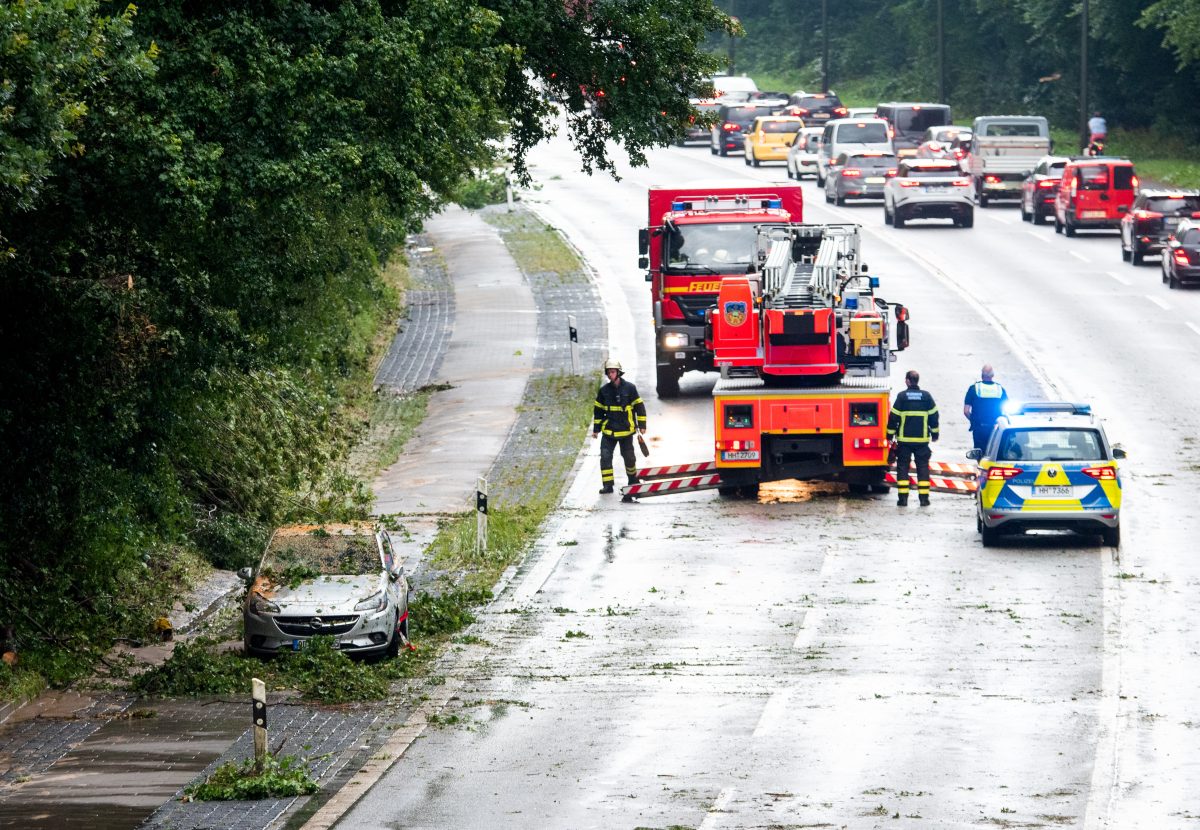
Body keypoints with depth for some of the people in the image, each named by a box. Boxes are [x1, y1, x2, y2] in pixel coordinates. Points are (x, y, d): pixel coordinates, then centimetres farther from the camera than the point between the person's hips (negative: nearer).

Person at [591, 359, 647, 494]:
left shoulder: (629, 388, -5)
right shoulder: (604, 390, 2)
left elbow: (639, 406, 1)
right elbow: (598, 410, 11)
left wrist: (642, 425, 0)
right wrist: (596, 429, 11)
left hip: (626, 430, -2)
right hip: (609, 431, 2)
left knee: (628, 456, 11)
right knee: (605, 456, -10)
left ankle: (633, 478, 35)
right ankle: (607, 484, -6)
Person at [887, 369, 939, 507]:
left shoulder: (902, 397, -5)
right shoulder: (926, 396, 1)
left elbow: (893, 417, -4)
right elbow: (934, 416, 7)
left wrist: (890, 434, 7)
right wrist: (935, 433, 19)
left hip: (904, 439, -2)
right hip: (922, 439, 2)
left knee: (902, 466, 5)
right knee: (923, 467, 7)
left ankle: (903, 497, -1)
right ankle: (924, 497, 2)